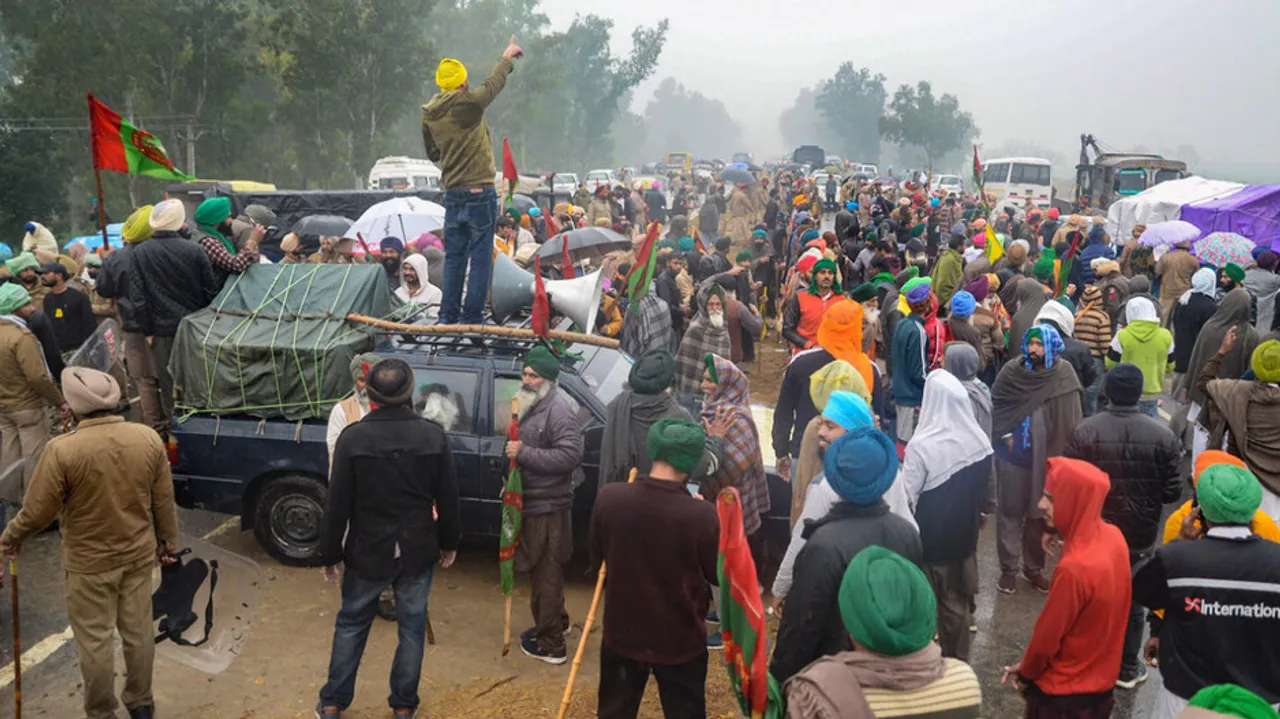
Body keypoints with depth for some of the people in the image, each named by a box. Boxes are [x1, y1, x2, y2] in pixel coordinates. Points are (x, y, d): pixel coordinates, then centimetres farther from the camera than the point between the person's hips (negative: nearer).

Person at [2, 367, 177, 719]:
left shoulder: (62, 449, -23)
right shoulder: (149, 438, -10)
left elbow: (38, 512, -14)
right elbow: (164, 500, 0)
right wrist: (168, 540, 14)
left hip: (88, 562, -4)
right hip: (139, 553, 4)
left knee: (94, 640, 11)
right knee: (139, 630, 17)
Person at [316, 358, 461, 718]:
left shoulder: (353, 436, -14)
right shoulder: (434, 434, -9)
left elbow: (337, 504, -10)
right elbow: (448, 498, -3)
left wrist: (330, 554, 1)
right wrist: (449, 543, 11)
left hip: (367, 550, 0)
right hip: (418, 550, 1)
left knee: (351, 623, 18)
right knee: (412, 625, 15)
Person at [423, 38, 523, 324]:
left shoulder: (429, 115, 7)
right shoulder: (467, 104, -13)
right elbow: (493, 84, 1)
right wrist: (507, 57, 15)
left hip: (452, 193, 6)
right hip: (479, 193, -6)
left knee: (453, 256, 12)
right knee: (480, 257, 0)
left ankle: (448, 316, 14)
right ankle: (473, 317, 1)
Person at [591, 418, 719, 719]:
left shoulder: (609, 498, -17)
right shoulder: (701, 514, -25)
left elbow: (597, 556, 0)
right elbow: (718, 574, -8)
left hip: (622, 633, 2)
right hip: (680, 640, -2)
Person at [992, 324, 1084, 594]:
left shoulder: (1064, 376, -7)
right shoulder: (1011, 371, -6)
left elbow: (1070, 420, -3)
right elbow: (996, 404, 1)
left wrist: (1064, 453, -7)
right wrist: (1006, 436, -8)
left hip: (1048, 456, 0)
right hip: (1014, 454, 0)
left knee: (1041, 512, 14)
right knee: (1011, 511, 6)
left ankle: (1034, 567, 29)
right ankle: (1008, 568, 18)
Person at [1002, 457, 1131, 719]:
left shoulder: (1074, 568, -34)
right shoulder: (1113, 537, -10)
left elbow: (1047, 636, -21)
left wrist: (1025, 671, -3)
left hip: (1064, 690, -7)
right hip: (1101, 678, 7)